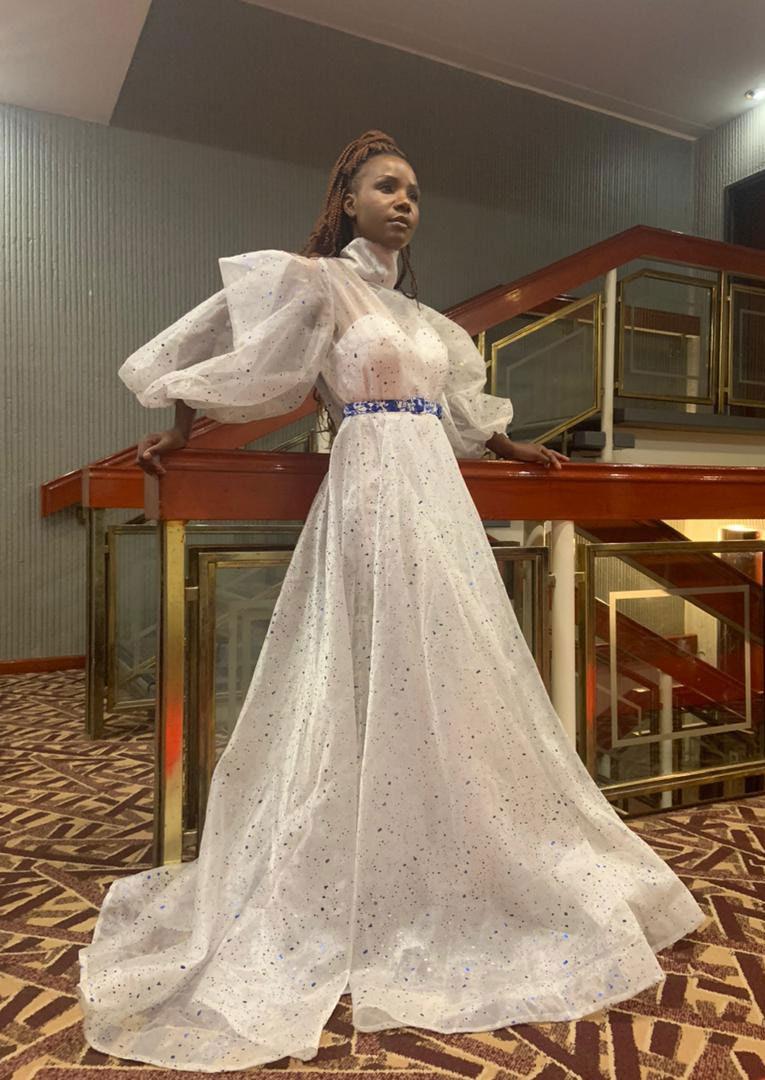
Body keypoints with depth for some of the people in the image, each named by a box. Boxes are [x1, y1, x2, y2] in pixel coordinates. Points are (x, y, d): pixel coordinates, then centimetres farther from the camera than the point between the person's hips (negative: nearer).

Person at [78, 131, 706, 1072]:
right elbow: (233, 358, 4)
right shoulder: (320, 282, 2)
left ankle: (458, 878, 23)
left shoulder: (414, 311, 22)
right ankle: (369, 900, 10)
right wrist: (176, 435, 6)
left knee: (450, 686, 8)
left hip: (440, 500, 7)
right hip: (374, 499, -7)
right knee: (383, 690, -5)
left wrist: (514, 448, 33)